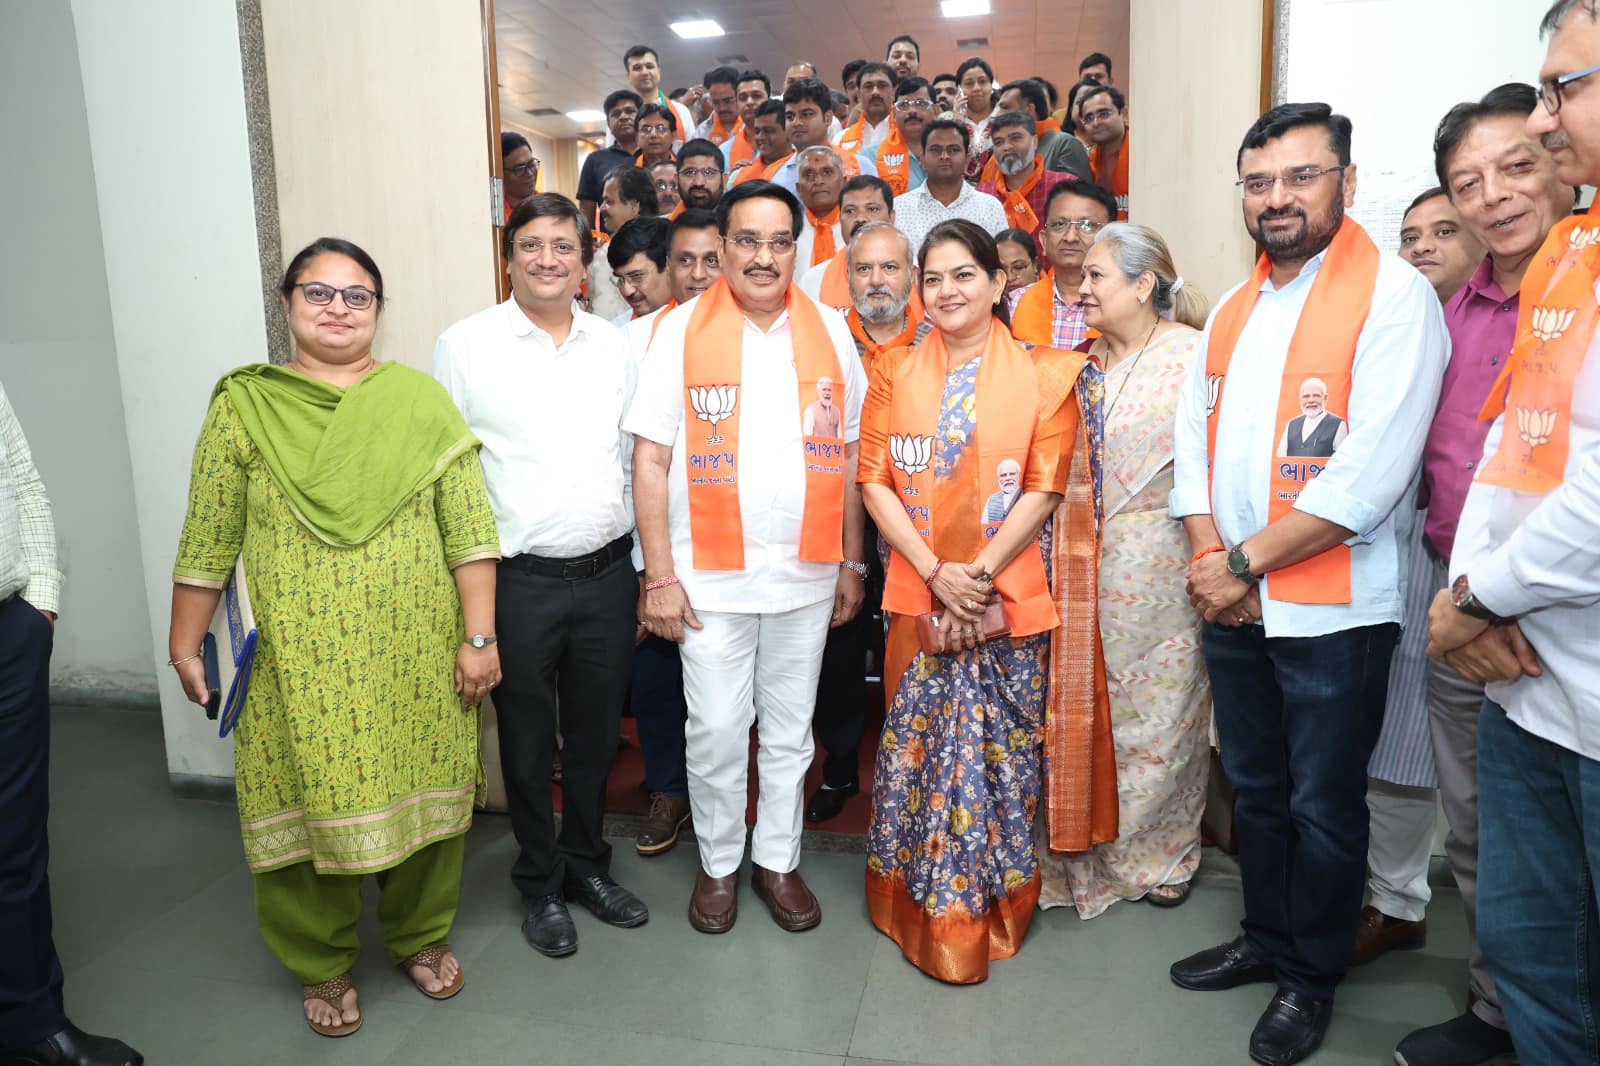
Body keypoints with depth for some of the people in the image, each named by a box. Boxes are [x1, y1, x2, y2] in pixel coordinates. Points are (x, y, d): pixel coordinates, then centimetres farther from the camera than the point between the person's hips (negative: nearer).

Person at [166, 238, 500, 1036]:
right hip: (300, 659, 0)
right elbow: (207, 543, 4)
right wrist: (185, 647, 5)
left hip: (415, 654, 1)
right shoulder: (243, 405, 2)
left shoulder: (421, 400, 1)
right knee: (309, 802, 8)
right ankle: (324, 964, 33)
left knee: (421, 792, 12)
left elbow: (469, 527, -4)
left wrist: (479, 635, -8)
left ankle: (422, 935, 37)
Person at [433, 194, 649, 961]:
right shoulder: (465, 345, -3)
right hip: (519, 580, -3)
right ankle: (540, 884, 32)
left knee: (596, 733, 16)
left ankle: (587, 864, 37)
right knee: (528, 740, 11)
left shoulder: (613, 345, 7)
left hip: (608, 573, 3)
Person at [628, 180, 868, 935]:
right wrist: (660, 575, -9)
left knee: (789, 730, 14)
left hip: (807, 574, 3)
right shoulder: (681, 331, -3)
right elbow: (651, 460, -5)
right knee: (717, 731, 6)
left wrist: (852, 562, 7)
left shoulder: (830, 333, 5)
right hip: (710, 575, -2)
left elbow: (849, 457, 8)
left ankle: (778, 860, 33)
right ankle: (718, 863, 29)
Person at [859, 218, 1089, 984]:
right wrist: (937, 573, -10)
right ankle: (922, 905, 24)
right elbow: (875, 482, 1)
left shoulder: (1043, 375, 3)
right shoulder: (894, 372, 8)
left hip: (1009, 597, -1)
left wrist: (980, 574, -13)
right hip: (919, 595, 1)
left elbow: (1045, 488, -3)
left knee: (1001, 752, 4)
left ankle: (995, 905, 24)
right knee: (917, 746, 6)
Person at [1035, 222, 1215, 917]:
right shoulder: (1083, 363, 10)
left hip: (1161, 561, -5)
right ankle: (1094, 848, 28)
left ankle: (1162, 851, 29)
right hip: (1087, 563, 5)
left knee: (1161, 702, 7)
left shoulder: (1193, 353, -7)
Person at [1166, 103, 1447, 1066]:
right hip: (1230, 605, 6)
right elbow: (1196, 438, 8)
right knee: (1256, 790, 19)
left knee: (1323, 808, 9)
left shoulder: (1394, 298, -10)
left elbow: (1369, 478, -20)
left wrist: (1244, 562, -16)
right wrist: (1211, 561, -6)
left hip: (1333, 613, -6)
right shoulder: (1232, 310, 11)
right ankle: (1266, 939, 40)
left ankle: (1311, 978, 31)